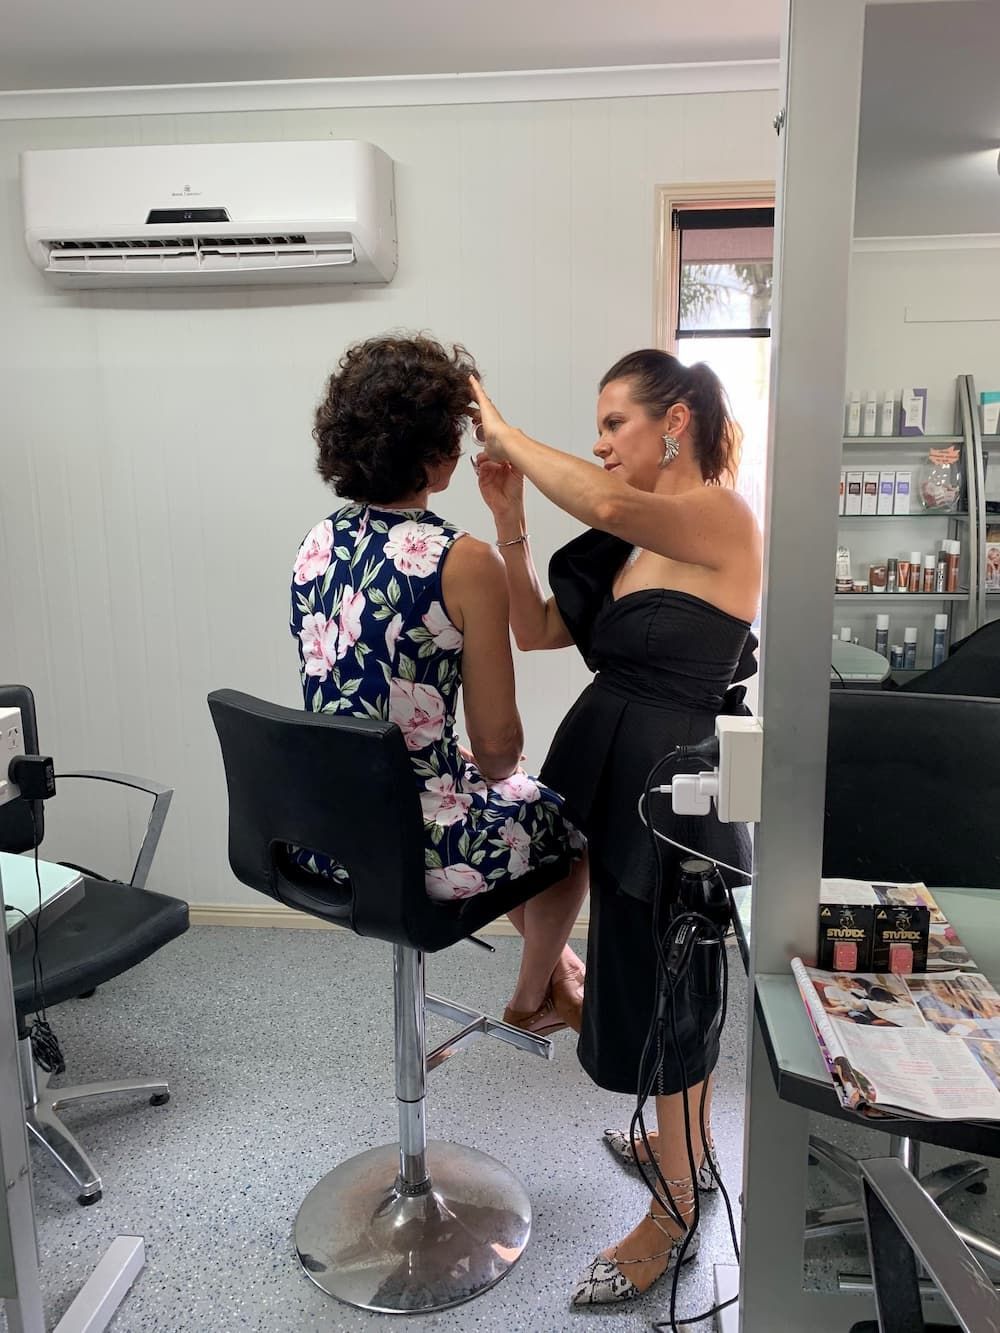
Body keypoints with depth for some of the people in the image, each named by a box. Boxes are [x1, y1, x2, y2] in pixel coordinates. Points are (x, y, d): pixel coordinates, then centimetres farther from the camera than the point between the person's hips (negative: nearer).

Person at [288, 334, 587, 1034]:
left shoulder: (318, 543, 0)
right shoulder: (464, 561, -21)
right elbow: (497, 746, -16)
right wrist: (489, 772, 7)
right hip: (414, 852, -7)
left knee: (509, 791, 33)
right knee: (567, 815, 24)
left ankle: (551, 960, 52)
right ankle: (534, 997, 46)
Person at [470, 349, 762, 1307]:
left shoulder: (724, 518, -14)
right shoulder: (630, 540, 11)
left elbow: (609, 503, -34)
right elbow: (537, 630, 7)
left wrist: (503, 432, -21)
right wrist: (507, 519, -3)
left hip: (673, 784, -8)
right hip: (614, 771, 8)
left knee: (657, 987, 5)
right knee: (669, 977, 22)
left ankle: (674, 1216, 27)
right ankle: (689, 1147, 46)